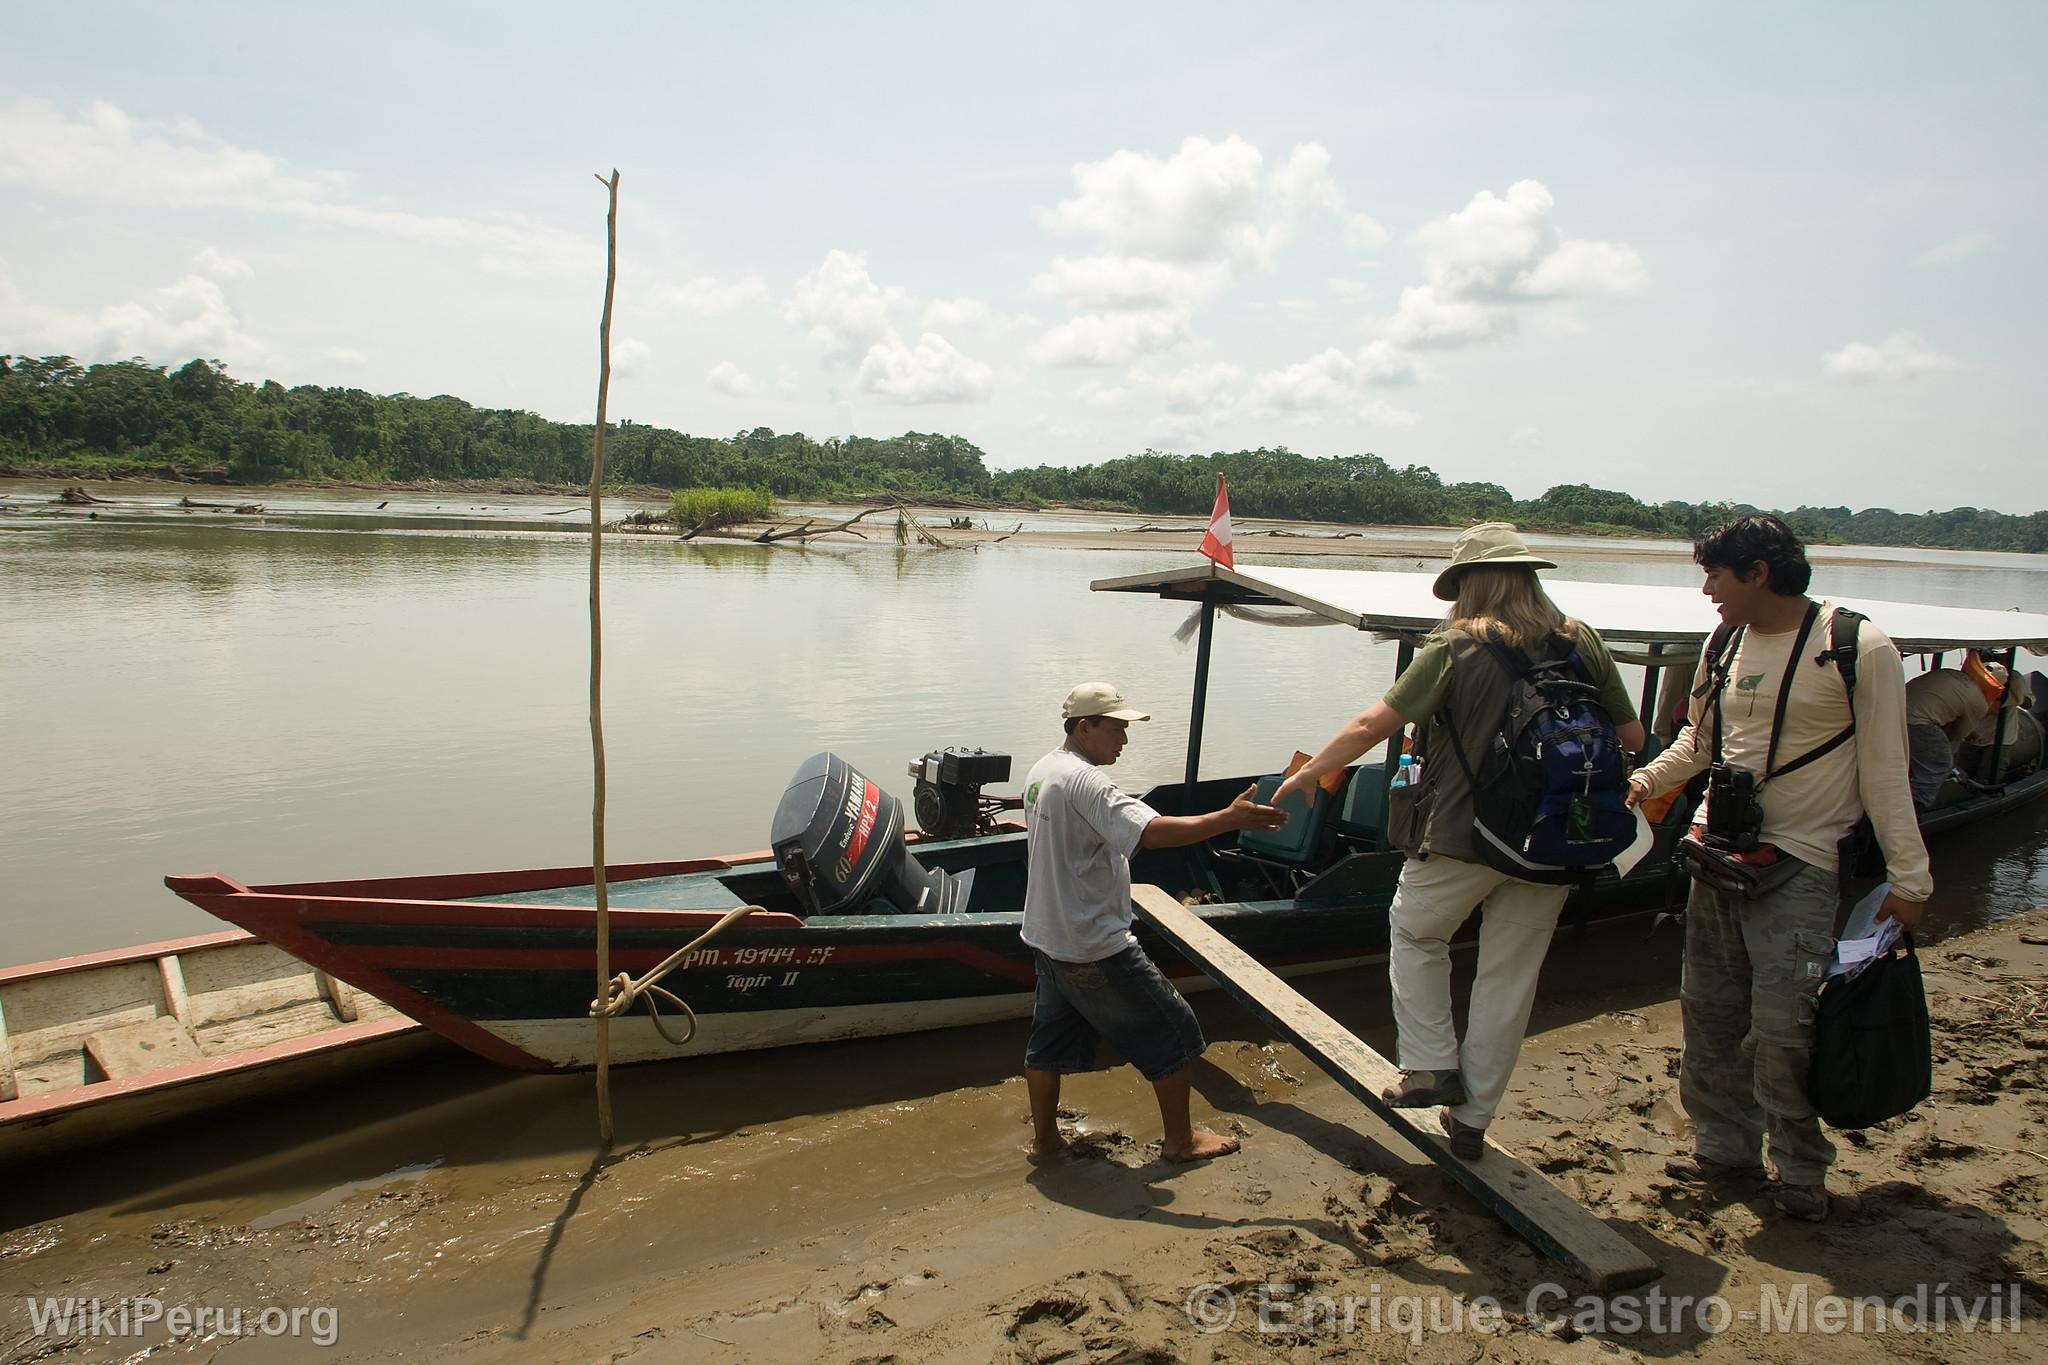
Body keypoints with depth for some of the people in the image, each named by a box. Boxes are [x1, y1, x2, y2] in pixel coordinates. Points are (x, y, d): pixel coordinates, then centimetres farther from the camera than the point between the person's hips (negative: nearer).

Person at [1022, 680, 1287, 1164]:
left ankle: (1044, 1138, 30)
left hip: (1047, 937, 9)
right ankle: (1180, 1139, 18)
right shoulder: (1085, 782, -23)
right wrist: (1230, 818, -37)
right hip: (1096, 947, -9)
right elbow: (1152, 832, -36)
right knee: (1174, 1033, 6)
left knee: (1051, 1037, 20)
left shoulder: (1041, 771, 7)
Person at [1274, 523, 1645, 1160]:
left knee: (1415, 936, 22)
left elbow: (1375, 723, -12)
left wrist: (1309, 772, -1)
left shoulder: (1456, 647, -9)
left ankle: (1431, 1066, 15)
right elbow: (1630, 737, 6)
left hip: (1464, 835, -3)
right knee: (1509, 977, 13)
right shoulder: (1582, 642, 1)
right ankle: (1472, 1117, 22)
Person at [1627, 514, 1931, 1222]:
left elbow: (1884, 771, -8)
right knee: (1709, 1013, 11)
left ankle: (1801, 1171, 12)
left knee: (1781, 1025, -8)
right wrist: (1649, 777, 2)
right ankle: (1725, 1151, 25)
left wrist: (1907, 876, -8)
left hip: (1799, 864, -6)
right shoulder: (1725, 645, 8)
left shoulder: (1859, 649, -9)